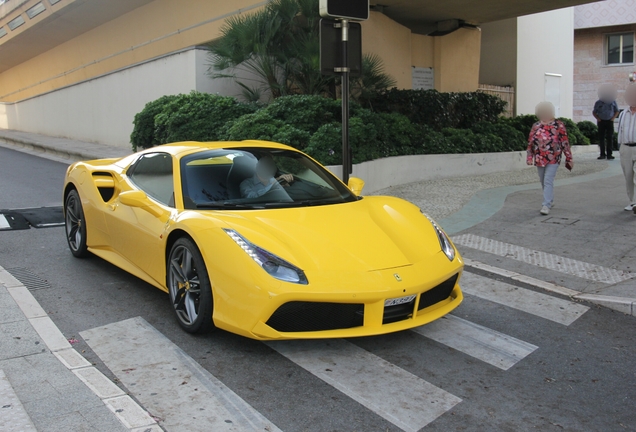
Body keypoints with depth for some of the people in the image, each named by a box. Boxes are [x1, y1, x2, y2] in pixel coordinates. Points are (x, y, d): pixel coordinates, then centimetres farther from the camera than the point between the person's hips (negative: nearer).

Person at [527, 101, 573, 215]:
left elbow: (565, 143, -2)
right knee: (543, 182, 14)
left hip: (553, 159, -5)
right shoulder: (536, 126, 7)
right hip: (539, 158, 5)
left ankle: (546, 205, -14)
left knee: (548, 181, -13)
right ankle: (550, 201, 32)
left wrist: (569, 158, -2)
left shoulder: (558, 125, -3)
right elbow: (530, 142, 11)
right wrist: (530, 157, 5)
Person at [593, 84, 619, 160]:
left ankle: (609, 154, -3)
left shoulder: (613, 102, 2)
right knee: (601, 138, 1)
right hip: (601, 122, 0)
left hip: (610, 121, 0)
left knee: (610, 138, -5)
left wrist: (613, 118, -1)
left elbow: (617, 111, 14)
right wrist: (598, 118, -3)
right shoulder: (598, 102, 1)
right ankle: (602, 154, 9)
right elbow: (594, 112, 11)